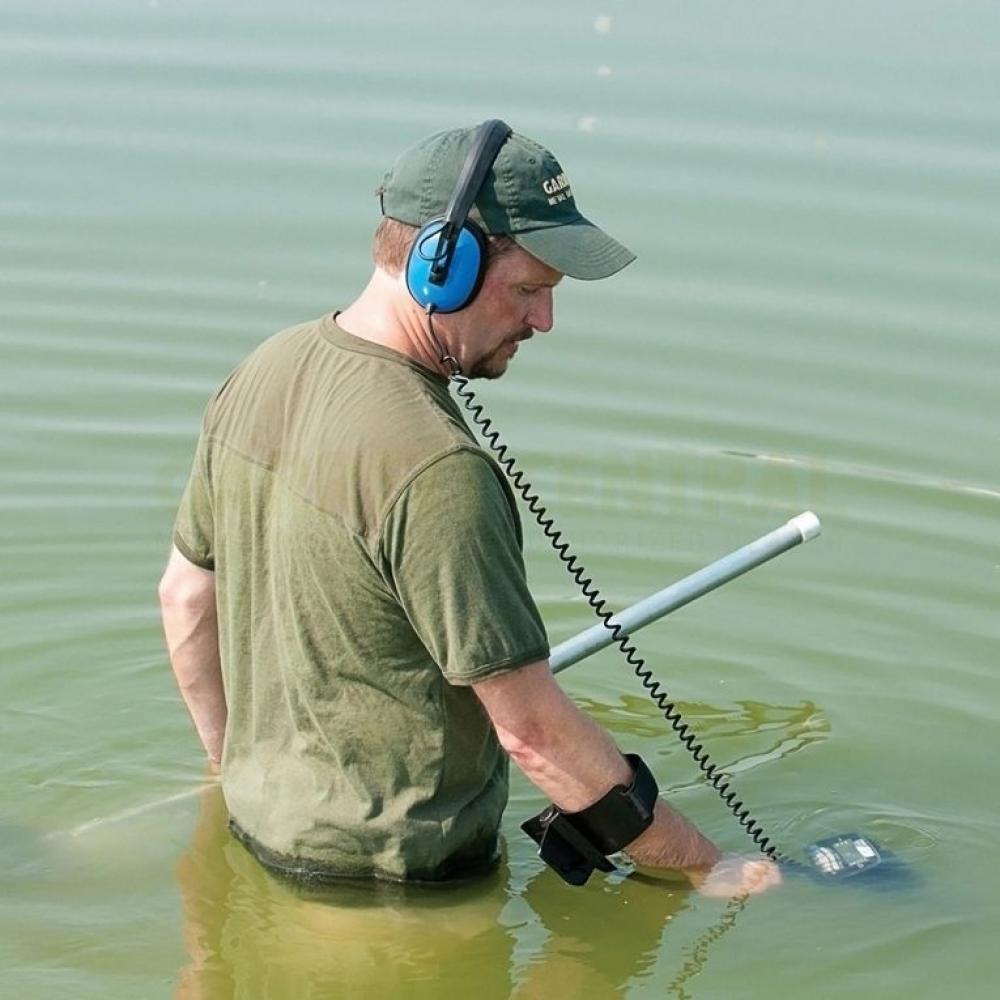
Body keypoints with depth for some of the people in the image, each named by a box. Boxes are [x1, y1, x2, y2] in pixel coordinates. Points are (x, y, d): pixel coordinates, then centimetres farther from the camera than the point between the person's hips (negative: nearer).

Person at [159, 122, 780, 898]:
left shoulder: (261, 372, 1)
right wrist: (707, 868, -12)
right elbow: (533, 731, -21)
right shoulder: (434, 470, -25)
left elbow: (186, 595, 13)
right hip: (395, 873, -9)